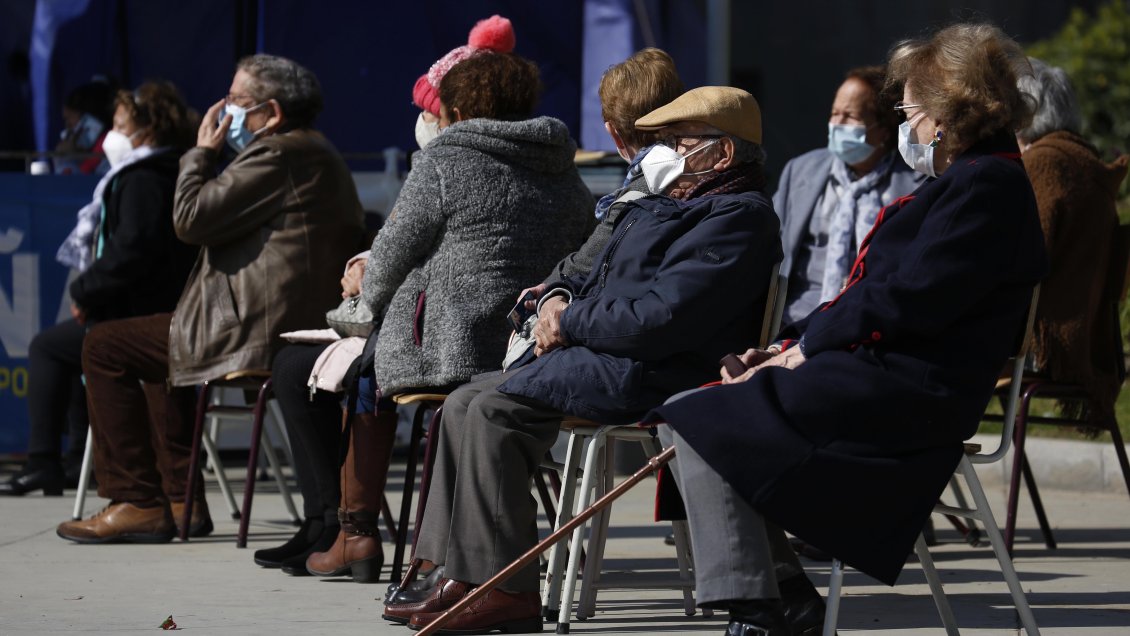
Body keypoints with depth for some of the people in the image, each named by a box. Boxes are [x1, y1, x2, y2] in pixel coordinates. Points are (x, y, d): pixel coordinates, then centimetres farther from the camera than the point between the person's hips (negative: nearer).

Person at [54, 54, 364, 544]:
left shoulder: (276, 155, -16)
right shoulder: (320, 155, 18)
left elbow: (191, 218, -18)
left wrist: (202, 152, -4)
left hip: (256, 330, -11)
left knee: (104, 348, -1)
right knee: (159, 341, 34)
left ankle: (138, 504, -1)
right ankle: (181, 499, 28)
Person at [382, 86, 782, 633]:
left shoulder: (735, 218, -12)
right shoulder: (663, 207, 24)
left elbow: (660, 320, -22)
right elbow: (599, 280, 29)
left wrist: (570, 323, -9)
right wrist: (559, 299, 4)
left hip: (650, 376, -11)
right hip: (605, 361, 11)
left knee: (493, 410, -21)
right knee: (466, 403, 4)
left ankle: (507, 592, -21)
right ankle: (462, 580, -1)